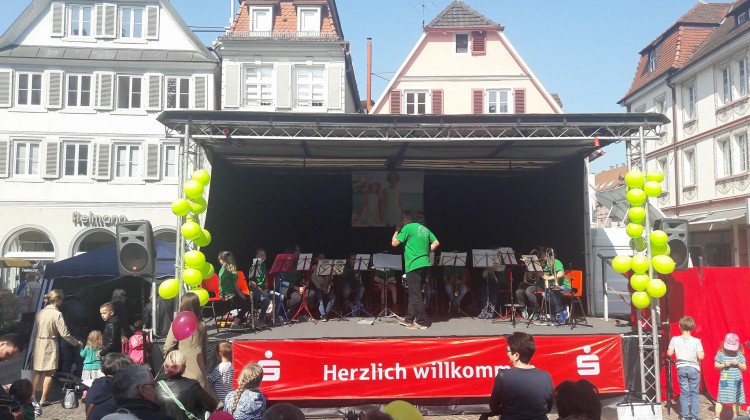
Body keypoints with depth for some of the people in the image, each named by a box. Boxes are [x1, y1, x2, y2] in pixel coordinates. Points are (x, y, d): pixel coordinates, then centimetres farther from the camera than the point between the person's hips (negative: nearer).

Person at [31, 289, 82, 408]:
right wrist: (77, 343, -4)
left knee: (39, 372, 16)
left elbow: (35, 331, 10)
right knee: (49, 373, 5)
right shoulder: (57, 314, -15)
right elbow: (64, 334, -16)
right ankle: (43, 399, 8)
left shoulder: (40, 312, 5)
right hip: (50, 345, -6)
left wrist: (35, 343, 20)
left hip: (38, 344, 6)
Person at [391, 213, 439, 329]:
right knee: (414, 294, 15)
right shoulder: (424, 229, 17)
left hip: (414, 265, -8)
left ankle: (421, 322, -4)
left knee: (415, 295, -4)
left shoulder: (408, 228, -3)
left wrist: (396, 232, 11)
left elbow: (394, 243, -5)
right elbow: (436, 243, 15)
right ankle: (409, 319, 21)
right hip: (425, 264, 8)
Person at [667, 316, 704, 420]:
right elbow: (701, 356, -13)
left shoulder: (675, 340, -6)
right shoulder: (696, 341, -10)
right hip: (693, 368, -1)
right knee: (694, 393, 8)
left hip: (681, 368, 1)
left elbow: (669, 353, -3)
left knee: (684, 393, 10)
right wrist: (702, 352, 9)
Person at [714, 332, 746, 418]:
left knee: (736, 400, 8)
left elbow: (744, 368, 5)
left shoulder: (739, 355, 2)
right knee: (721, 399, -2)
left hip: (736, 381, 2)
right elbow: (716, 365, 1)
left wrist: (738, 364, -14)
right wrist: (724, 364, -16)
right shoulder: (721, 354, -3)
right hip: (725, 381, -2)